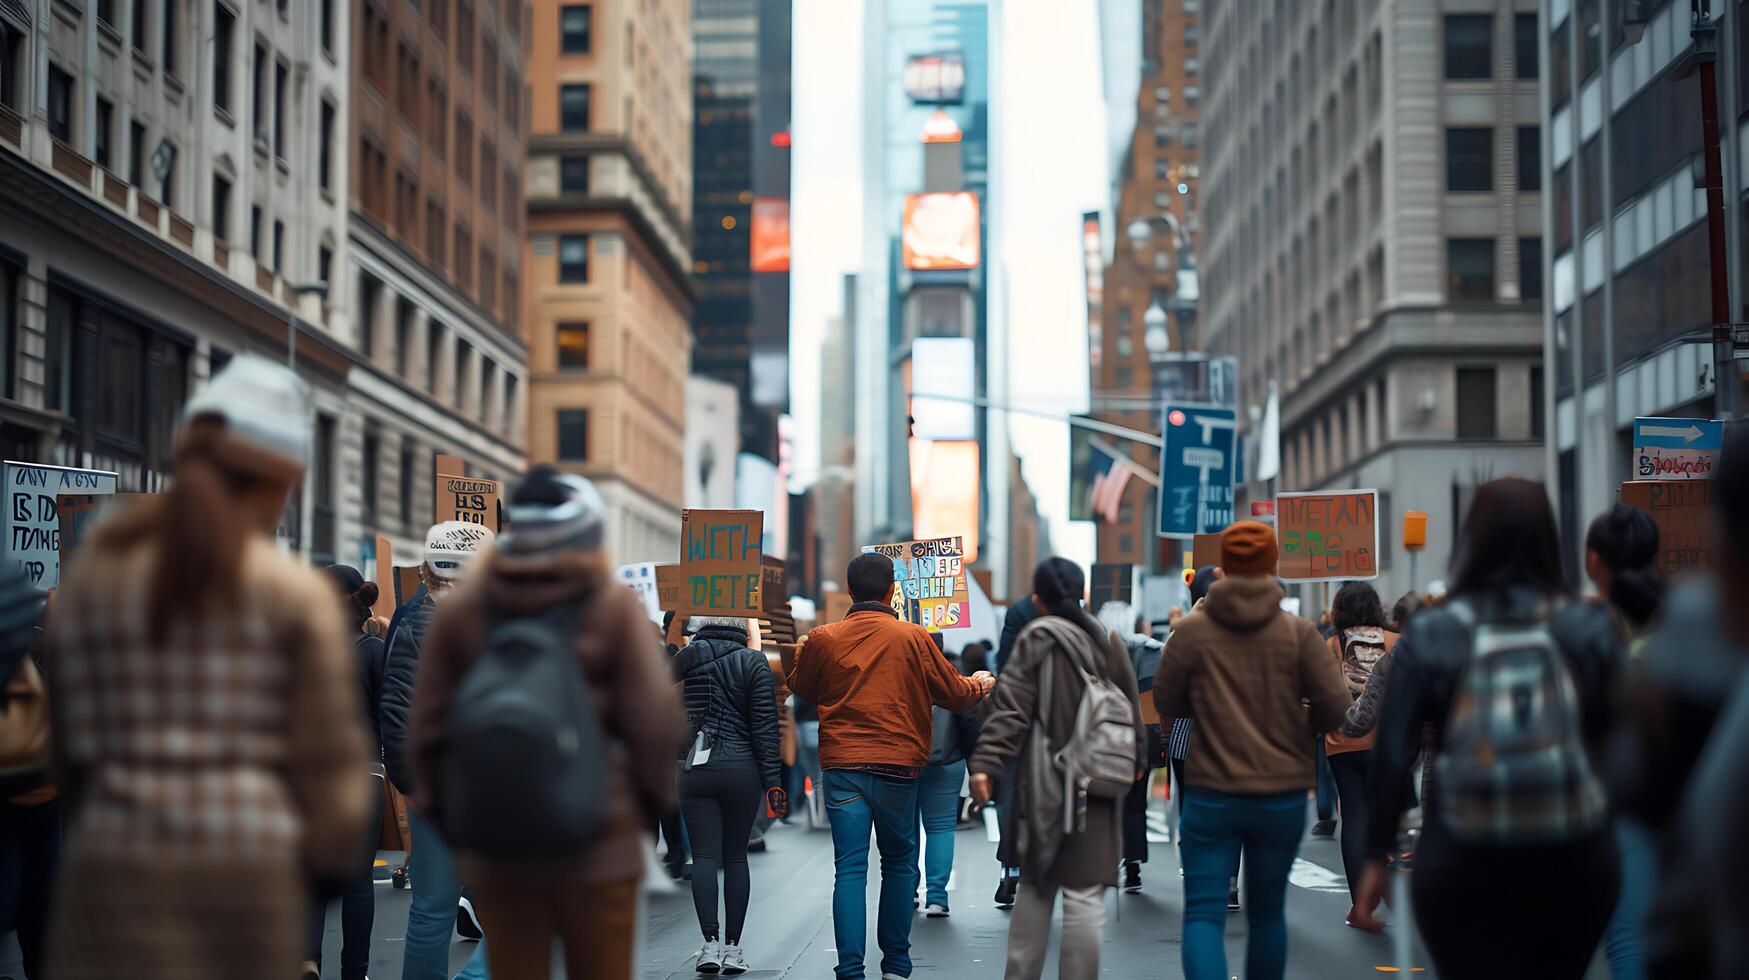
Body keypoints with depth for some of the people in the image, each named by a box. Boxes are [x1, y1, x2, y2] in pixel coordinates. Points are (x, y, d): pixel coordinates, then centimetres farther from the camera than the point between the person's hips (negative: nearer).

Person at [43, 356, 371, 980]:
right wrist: (331, 856, 13)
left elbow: (74, 740, 7)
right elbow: (330, 758, -3)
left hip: (116, 870, 1)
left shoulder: (91, 574, 4)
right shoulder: (298, 595, -4)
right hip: (248, 874, -1)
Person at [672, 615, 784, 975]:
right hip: (742, 770, 0)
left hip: (695, 770, 0)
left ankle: (710, 943, -12)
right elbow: (765, 725, -5)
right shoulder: (754, 662, -2)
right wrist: (772, 779, -4)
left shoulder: (688, 657, 0)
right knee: (736, 856, 8)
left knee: (704, 855, -1)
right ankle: (733, 947, 8)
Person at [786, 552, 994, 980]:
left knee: (850, 869, 0)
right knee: (900, 863, 15)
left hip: (841, 767, 1)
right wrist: (980, 684, 28)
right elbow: (953, 693, 6)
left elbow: (801, 690, 18)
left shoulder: (822, 639, 0)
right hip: (897, 767, -1)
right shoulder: (913, 637, -4)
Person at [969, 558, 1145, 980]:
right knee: (1084, 895, -1)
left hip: (1046, 783, -1)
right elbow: (1132, 708, 17)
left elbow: (1011, 707, -11)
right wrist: (1137, 758, 30)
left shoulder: (1038, 637, -2)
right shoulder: (1108, 640, 8)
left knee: (1035, 885, 14)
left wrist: (986, 763, -14)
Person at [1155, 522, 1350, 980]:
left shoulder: (1191, 631, -6)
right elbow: (1336, 709, -7)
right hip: (1284, 796, 1)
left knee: (1203, 913, 0)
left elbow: (1166, 703, 4)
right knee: (1267, 911, 17)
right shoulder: (1300, 633, -5)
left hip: (1210, 796, -1)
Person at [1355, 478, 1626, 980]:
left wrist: (1377, 855, 4)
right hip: (1575, 858, 2)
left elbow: (1392, 754, -3)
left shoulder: (1428, 637, -2)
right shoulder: (1589, 629, -1)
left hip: (1461, 863, -2)